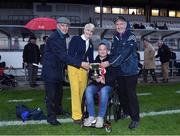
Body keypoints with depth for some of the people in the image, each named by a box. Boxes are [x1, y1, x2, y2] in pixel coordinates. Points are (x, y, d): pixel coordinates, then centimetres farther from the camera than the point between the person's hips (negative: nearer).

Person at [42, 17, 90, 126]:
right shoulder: (53, 38, -21)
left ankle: (58, 110, 37)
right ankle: (51, 117, 9)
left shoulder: (62, 37, 10)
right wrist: (80, 63, -31)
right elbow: (63, 56, -29)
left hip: (59, 70, 9)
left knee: (59, 92, 20)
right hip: (50, 71, -9)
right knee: (51, 95, -2)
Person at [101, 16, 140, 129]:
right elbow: (113, 52, 7)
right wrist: (109, 63, -11)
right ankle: (126, 112, 33)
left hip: (130, 70, -6)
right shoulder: (115, 37, 10)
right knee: (122, 93, 14)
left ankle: (135, 118, 5)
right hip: (120, 70, 7)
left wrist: (110, 63, -24)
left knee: (131, 94, -6)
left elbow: (124, 53, -21)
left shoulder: (131, 36, -12)